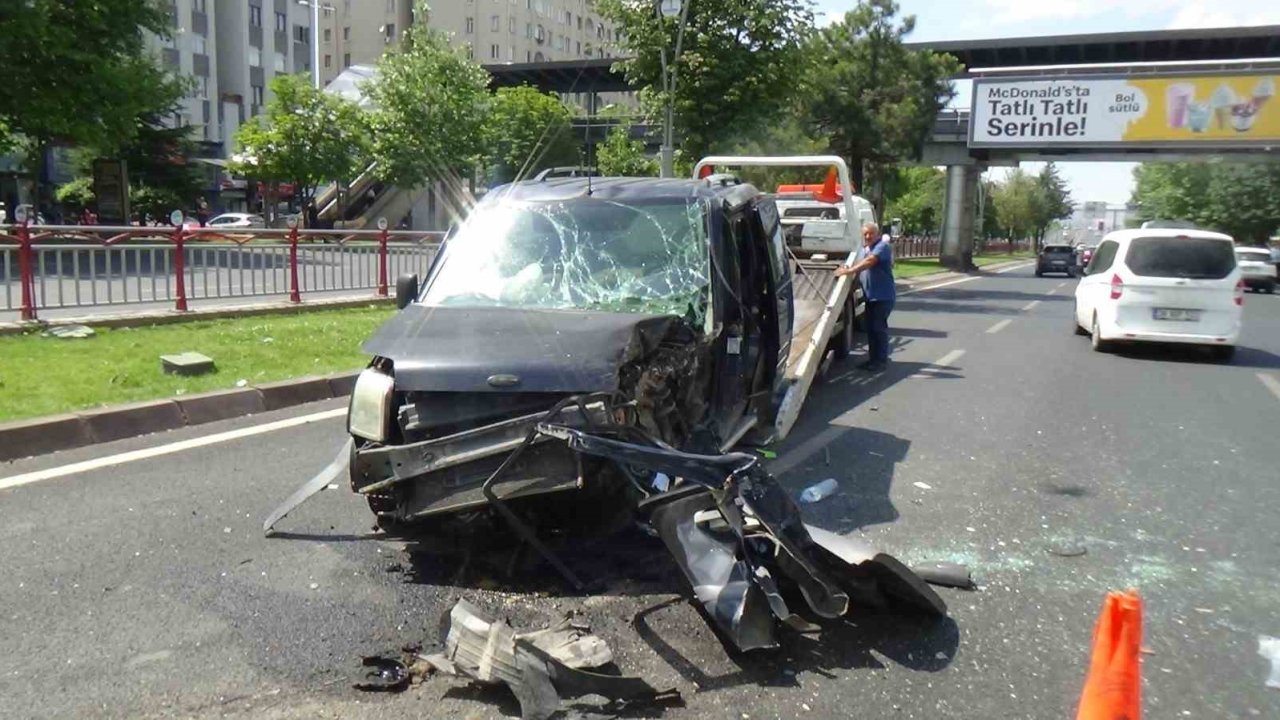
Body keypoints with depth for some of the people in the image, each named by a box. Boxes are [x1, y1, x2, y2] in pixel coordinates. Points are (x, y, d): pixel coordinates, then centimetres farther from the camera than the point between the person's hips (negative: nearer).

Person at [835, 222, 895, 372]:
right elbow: (857, 267, 19)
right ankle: (873, 358, 19)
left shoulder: (883, 246, -13)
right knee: (870, 327, 10)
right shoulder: (862, 249, 16)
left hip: (883, 296, -8)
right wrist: (846, 269, -2)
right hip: (870, 296, 8)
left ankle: (882, 360, 1)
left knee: (879, 327, -6)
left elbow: (869, 261, -27)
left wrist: (849, 270, -32)